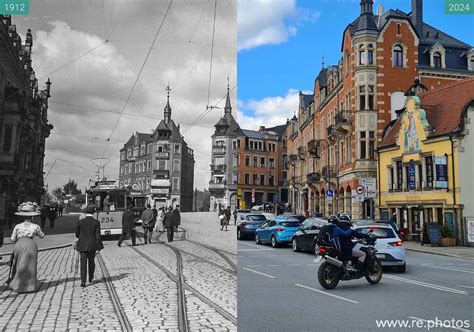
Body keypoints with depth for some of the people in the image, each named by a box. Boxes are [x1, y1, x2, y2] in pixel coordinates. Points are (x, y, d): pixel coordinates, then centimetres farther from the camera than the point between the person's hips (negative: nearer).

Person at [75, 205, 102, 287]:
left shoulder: (80, 222, -6)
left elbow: (77, 234, 6)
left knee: (83, 263, 2)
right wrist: (98, 246, 0)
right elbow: (98, 236, -9)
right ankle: (91, 278, 33)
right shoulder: (96, 222, -8)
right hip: (92, 245, 1)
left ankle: (83, 281, -9)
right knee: (91, 261, 19)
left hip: (83, 245, -1)